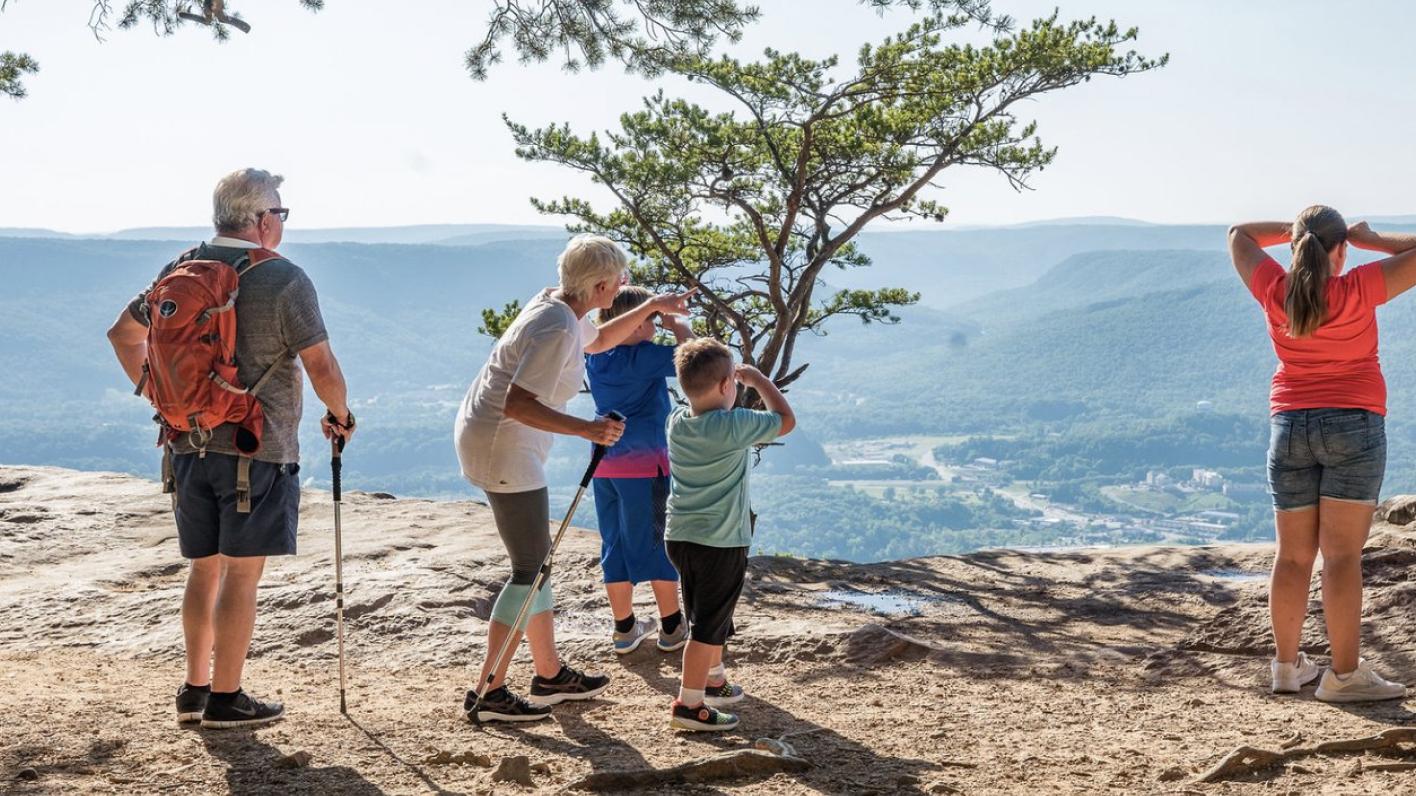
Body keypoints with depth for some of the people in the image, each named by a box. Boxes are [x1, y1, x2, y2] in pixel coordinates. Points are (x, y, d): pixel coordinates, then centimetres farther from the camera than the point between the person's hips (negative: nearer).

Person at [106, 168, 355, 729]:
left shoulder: (180, 271, 8)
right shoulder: (283, 279, -12)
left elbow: (123, 334, 17)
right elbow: (322, 367, -14)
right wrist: (340, 415, 4)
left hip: (189, 445, 6)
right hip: (258, 449, -6)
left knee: (205, 570, 16)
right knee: (242, 575, 1)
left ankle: (195, 688, 21)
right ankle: (225, 698, 7)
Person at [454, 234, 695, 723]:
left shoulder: (555, 304, 8)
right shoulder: (557, 329, -22)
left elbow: (598, 341, 30)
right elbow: (517, 404, -29)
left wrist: (651, 308, 25)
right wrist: (586, 429, -37)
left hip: (485, 437, 11)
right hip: (503, 449, -11)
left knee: (537, 561, 16)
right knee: (531, 569, -6)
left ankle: (550, 675, 26)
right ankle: (488, 693, -3)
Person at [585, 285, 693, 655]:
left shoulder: (596, 359, 7)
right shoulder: (645, 357, -14)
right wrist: (680, 326, 1)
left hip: (605, 465, 6)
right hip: (645, 463, -6)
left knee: (615, 544, 12)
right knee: (659, 543, 5)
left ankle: (624, 628, 19)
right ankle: (672, 628, 13)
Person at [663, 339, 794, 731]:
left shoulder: (676, 422, 1)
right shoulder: (734, 425, -20)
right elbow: (786, 420, -6)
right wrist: (758, 379, 2)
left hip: (679, 537, 8)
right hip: (721, 543, -8)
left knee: (706, 617, 24)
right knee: (709, 625, -1)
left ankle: (714, 681, 41)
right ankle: (689, 704, 0)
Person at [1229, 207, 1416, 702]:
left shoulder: (1275, 292, 0)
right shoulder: (1357, 291, -10)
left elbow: (1239, 235, 17)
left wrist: (1293, 230, 12)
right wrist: (1369, 239, 1)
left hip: (1289, 426, 4)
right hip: (1353, 423, -4)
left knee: (1293, 555, 9)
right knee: (1342, 553, -6)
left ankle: (1287, 665, 15)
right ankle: (1344, 674, -6)